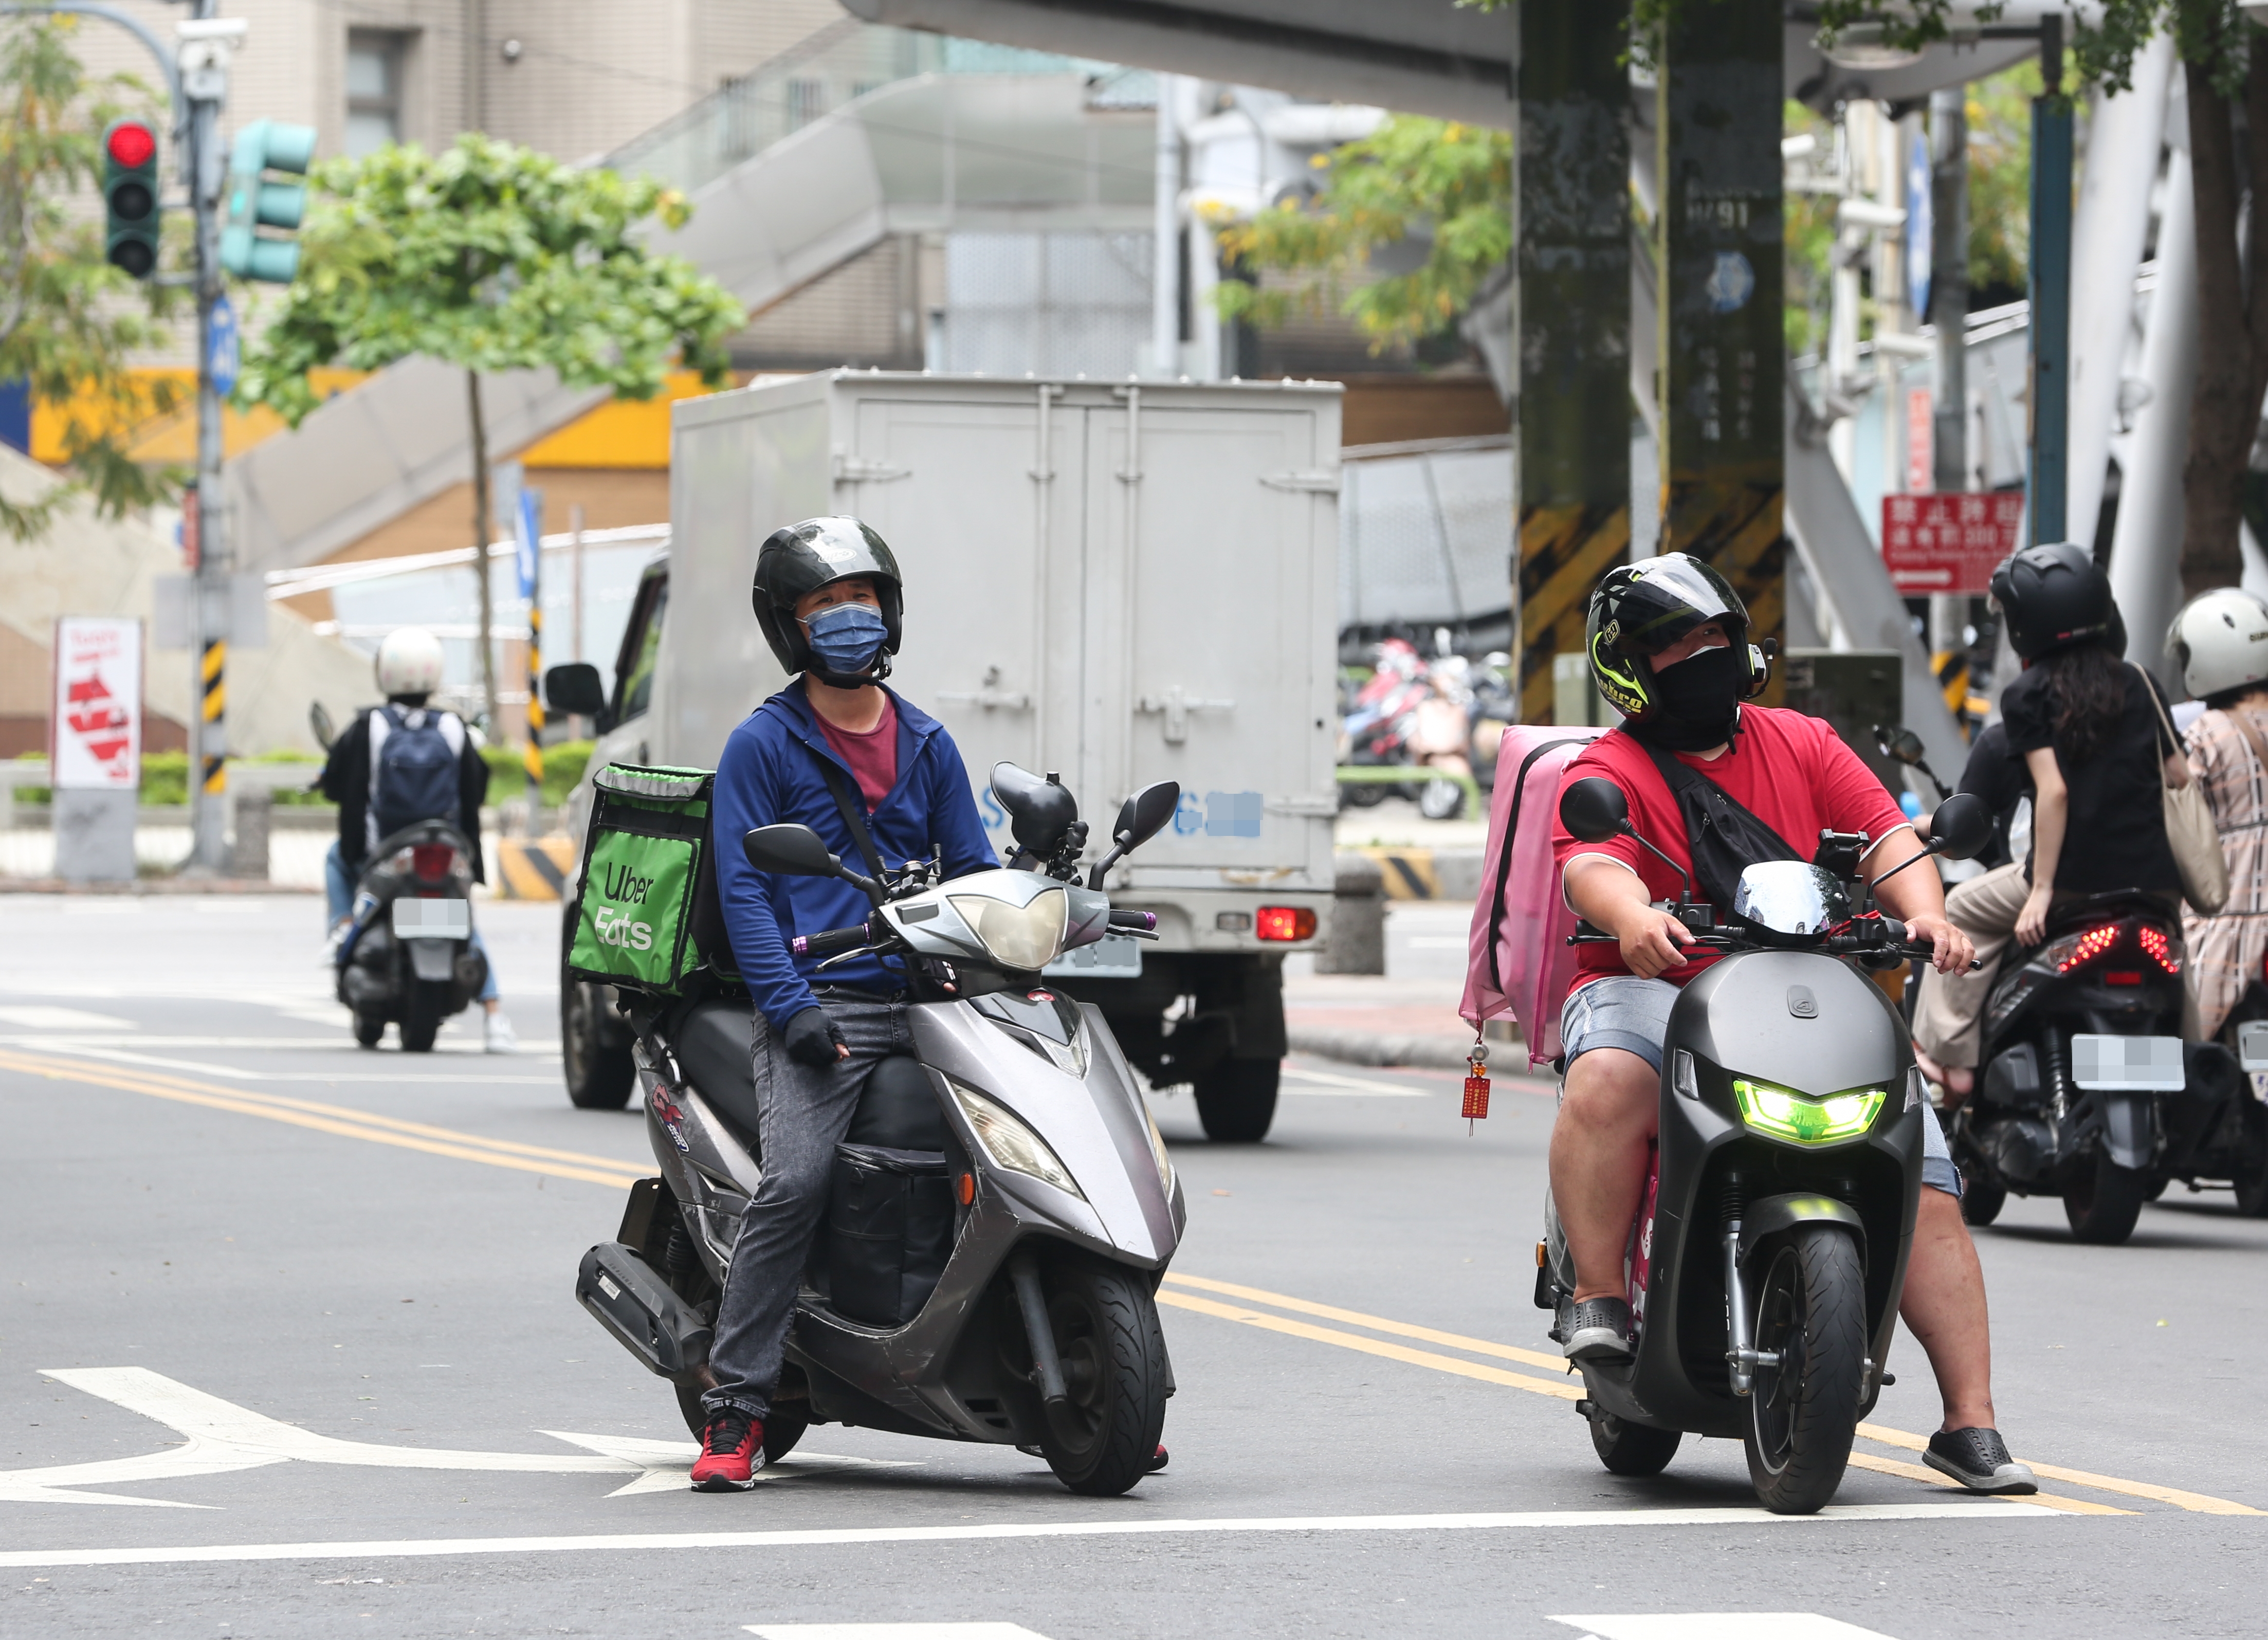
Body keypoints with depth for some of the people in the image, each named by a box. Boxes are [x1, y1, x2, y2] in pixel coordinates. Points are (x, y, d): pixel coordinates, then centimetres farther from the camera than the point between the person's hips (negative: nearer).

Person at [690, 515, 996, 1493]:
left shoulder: (927, 744, 19)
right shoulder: (764, 745, 5)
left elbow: (971, 870, 20)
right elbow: (743, 888, -2)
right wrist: (790, 1004, -14)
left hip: (928, 1001, 5)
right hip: (820, 1008, -5)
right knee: (795, 1180, -25)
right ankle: (733, 1411, -18)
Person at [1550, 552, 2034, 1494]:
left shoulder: (1803, 746, 15)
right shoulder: (1609, 772, 2)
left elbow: (1886, 837, 5)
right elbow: (1590, 867, -18)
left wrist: (1925, 915, -17)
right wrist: (1633, 919, -42)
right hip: (1656, 989, -3)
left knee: (1927, 1190, -10)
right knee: (1606, 1082, -39)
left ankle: (1970, 1422, -6)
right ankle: (1597, 1297, -25)